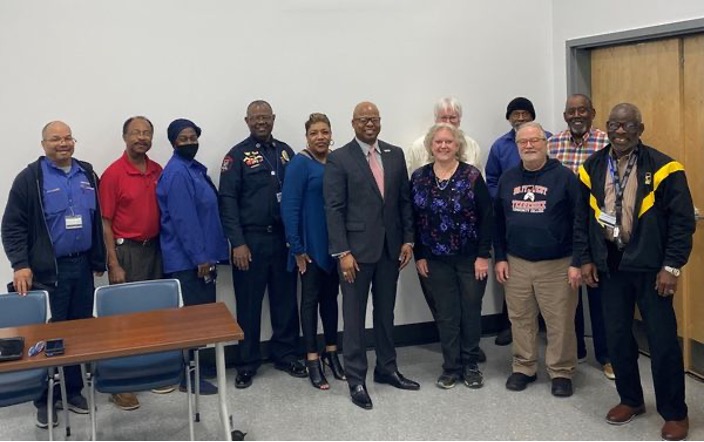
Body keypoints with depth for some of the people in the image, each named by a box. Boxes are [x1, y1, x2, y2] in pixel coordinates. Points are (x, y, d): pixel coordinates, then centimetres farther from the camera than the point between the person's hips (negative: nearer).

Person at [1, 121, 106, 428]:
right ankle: (44, 398, 15)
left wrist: (99, 261, 12)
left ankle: (73, 390, 25)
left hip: (82, 267, 5)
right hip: (47, 271, -5)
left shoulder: (87, 174, 11)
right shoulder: (30, 178, -4)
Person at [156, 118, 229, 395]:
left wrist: (207, 254, 17)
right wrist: (200, 257, -21)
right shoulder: (177, 173, -16)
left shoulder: (194, 168, 14)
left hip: (198, 256, 10)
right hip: (187, 260, -10)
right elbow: (183, 220, -21)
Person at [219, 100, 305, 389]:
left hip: (283, 237, 4)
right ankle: (248, 363, 18)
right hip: (251, 240, -3)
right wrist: (238, 243, -13)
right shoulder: (237, 156, -2)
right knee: (249, 303, 6)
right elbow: (227, 201, -7)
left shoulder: (285, 152, 11)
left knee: (286, 298, 10)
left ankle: (285, 355, 25)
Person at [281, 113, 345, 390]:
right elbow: (289, 207, -13)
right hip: (311, 244, -5)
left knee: (330, 296, 14)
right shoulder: (300, 163, -10)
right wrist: (296, 247, -15)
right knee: (311, 299, 5)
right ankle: (312, 359, 15)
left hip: (334, 243, 5)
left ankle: (331, 353, 27)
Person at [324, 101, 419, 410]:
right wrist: (342, 252, -15)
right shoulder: (339, 159, -5)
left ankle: (387, 369, 29)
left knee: (386, 312, 15)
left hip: (390, 247, 5)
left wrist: (408, 240, 4)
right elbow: (334, 209, -9)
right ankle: (356, 379, 14)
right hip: (357, 248, -4)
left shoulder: (395, 154, 8)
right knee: (354, 315, 4)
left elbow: (405, 200, 10)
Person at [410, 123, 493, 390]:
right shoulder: (418, 178, 2)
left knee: (471, 312, 8)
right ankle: (451, 367, 20)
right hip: (436, 260, 2)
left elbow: (487, 217, -7)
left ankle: (470, 365, 23)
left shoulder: (472, 176, -7)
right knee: (446, 315, 7)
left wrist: (483, 255, -11)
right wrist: (419, 255, 0)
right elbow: (413, 219, 4)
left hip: (471, 258, -2)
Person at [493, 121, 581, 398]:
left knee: (560, 322, 3)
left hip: (557, 265, -3)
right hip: (516, 264, 4)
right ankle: (524, 368, 26)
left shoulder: (564, 177, -6)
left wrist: (577, 262, -11)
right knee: (520, 319, 11)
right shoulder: (508, 179, 8)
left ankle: (561, 372, 19)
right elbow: (498, 221, 12)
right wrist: (500, 258, 6)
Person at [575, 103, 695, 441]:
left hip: (650, 267, -4)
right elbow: (582, 218, 10)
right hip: (610, 267, 4)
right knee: (616, 337, 11)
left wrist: (671, 266, -12)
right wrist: (586, 259, 5)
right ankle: (630, 399, 31)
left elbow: (682, 221, -9)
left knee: (662, 340, 2)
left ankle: (675, 413, 18)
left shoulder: (662, 168, -9)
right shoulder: (592, 169, 4)